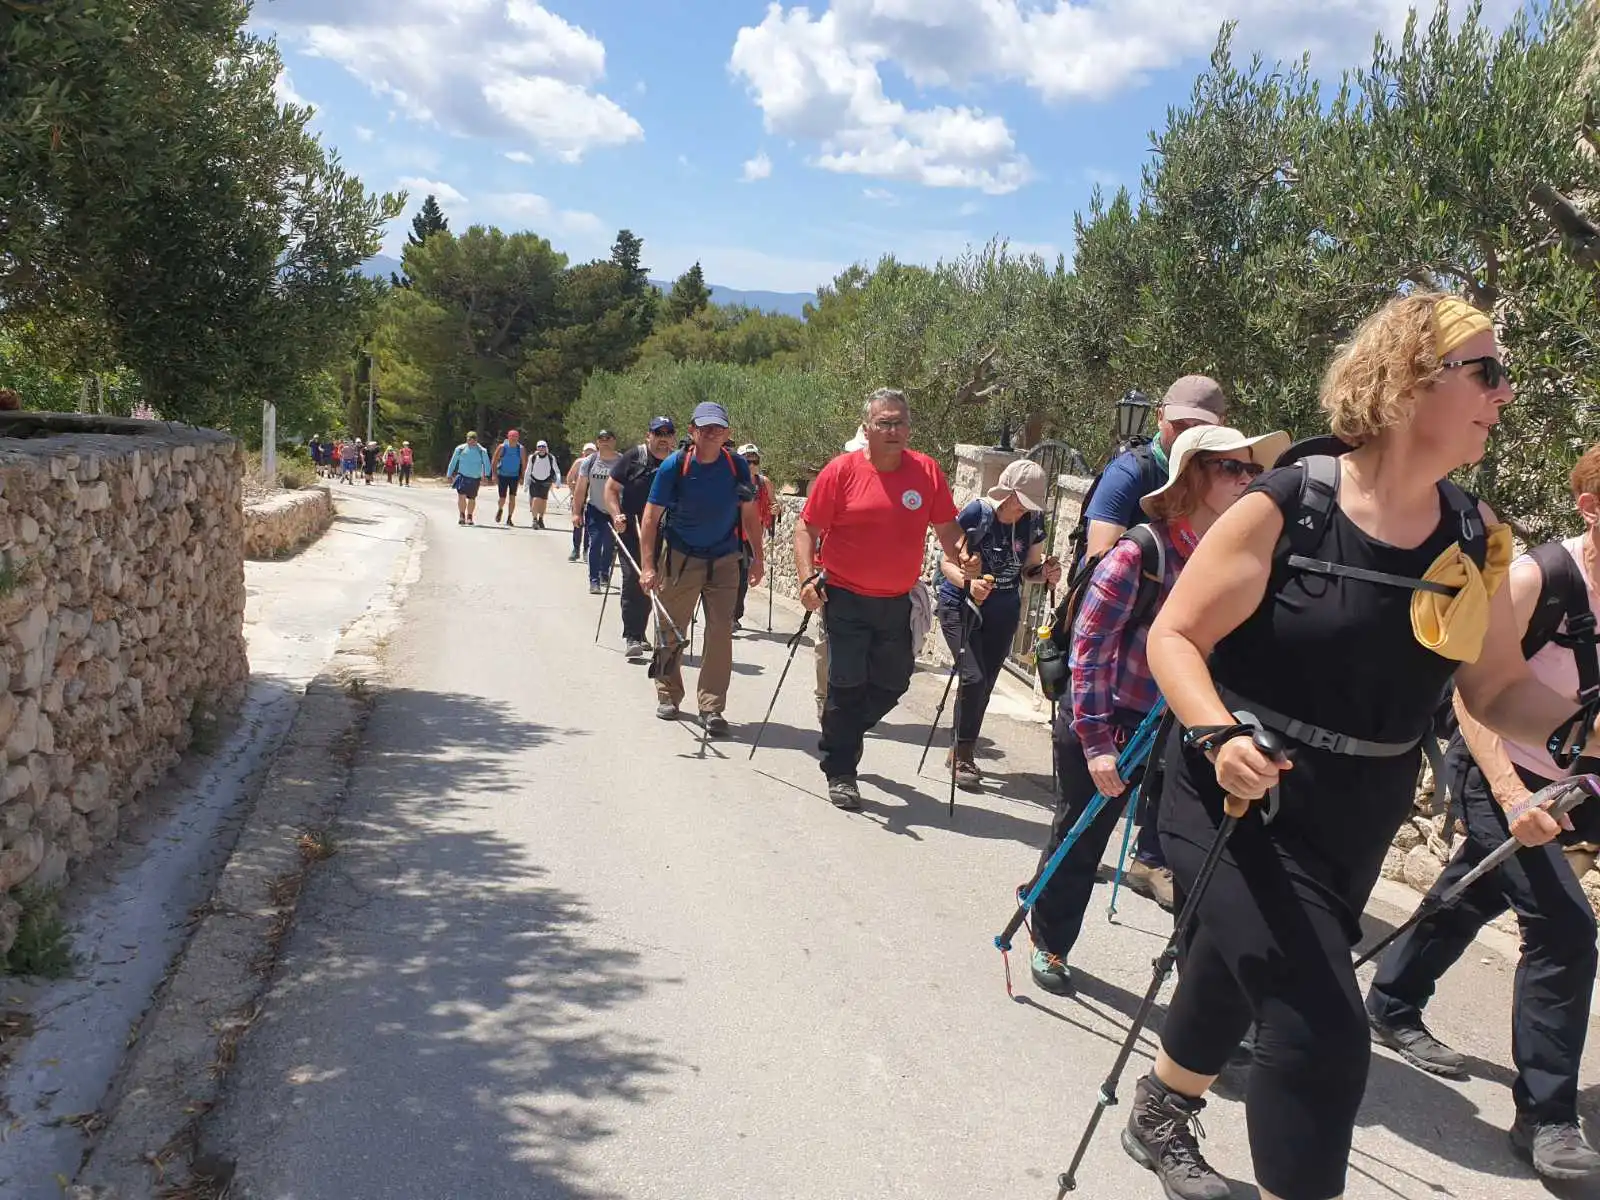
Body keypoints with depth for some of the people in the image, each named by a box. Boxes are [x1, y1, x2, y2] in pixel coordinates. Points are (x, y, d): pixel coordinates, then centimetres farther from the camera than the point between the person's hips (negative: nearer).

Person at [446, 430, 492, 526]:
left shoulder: (482, 451, -1)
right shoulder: (460, 449, 2)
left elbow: (487, 464, 3)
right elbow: (453, 463, 11)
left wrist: (485, 476, -11)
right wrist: (449, 475, 11)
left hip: (475, 478, 1)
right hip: (462, 476, 0)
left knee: (472, 498, 8)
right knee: (461, 496, -16)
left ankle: (469, 517, 24)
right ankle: (461, 516, -4)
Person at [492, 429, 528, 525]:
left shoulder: (521, 449, -3)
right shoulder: (502, 447, -7)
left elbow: (524, 463, 4)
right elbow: (495, 461, -3)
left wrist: (522, 477, 0)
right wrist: (494, 475, -10)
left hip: (515, 476, 1)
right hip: (502, 475, -1)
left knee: (512, 497, -5)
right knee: (503, 498, -1)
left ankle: (509, 519, 3)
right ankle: (500, 510, 32)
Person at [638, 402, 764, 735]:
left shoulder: (737, 466, -6)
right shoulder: (674, 465, -13)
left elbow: (749, 513, 7)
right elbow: (651, 516, -12)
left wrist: (758, 557, 6)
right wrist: (647, 566, -18)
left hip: (724, 560, 1)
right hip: (680, 558, -1)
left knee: (721, 633, -5)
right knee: (670, 630, 8)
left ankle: (711, 708, 2)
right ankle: (668, 695, 27)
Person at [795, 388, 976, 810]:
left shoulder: (927, 471, 0)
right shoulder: (842, 470, -8)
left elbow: (946, 526, 10)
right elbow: (807, 527, -5)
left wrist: (962, 555, -9)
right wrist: (808, 577, -17)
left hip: (899, 602, 4)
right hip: (847, 600, -4)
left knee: (893, 684, 13)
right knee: (847, 685, -1)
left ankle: (842, 732, 40)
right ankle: (840, 772, 15)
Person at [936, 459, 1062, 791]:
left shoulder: (1033, 521, -5)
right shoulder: (977, 513, -18)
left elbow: (1029, 568, 6)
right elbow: (947, 562, -15)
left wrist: (1045, 573, -17)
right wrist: (969, 583, -34)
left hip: (1003, 611, 5)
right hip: (960, 605, -5)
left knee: (986, 683, 9)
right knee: (974, 677, -18)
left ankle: (961, 750, 26)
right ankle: (964, 755, -3)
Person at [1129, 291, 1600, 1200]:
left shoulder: (1477, 540, -1)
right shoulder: (1285, 508, -18)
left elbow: (1499, 689, 5)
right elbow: (1173, 637, -15)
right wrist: (1219, 733, -31)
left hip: (1355, 823, 7)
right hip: (1242, 798, -6)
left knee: (1240, 980, 25)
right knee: (1323, 1032, -17)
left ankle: (1160, 1120, 53)